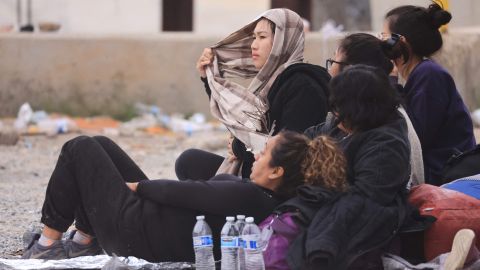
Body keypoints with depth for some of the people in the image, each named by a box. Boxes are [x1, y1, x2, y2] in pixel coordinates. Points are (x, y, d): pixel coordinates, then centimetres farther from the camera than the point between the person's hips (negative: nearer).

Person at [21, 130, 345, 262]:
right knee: (100, 145, 22)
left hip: (131, 229, -9)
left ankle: (48, 243, 16)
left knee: (79, 149, 6)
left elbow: (179, 192, -25)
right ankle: (84, 242, 26)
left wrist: (137, 186, -10)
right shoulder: (273, 198, -7)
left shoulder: (248, 197, -34)